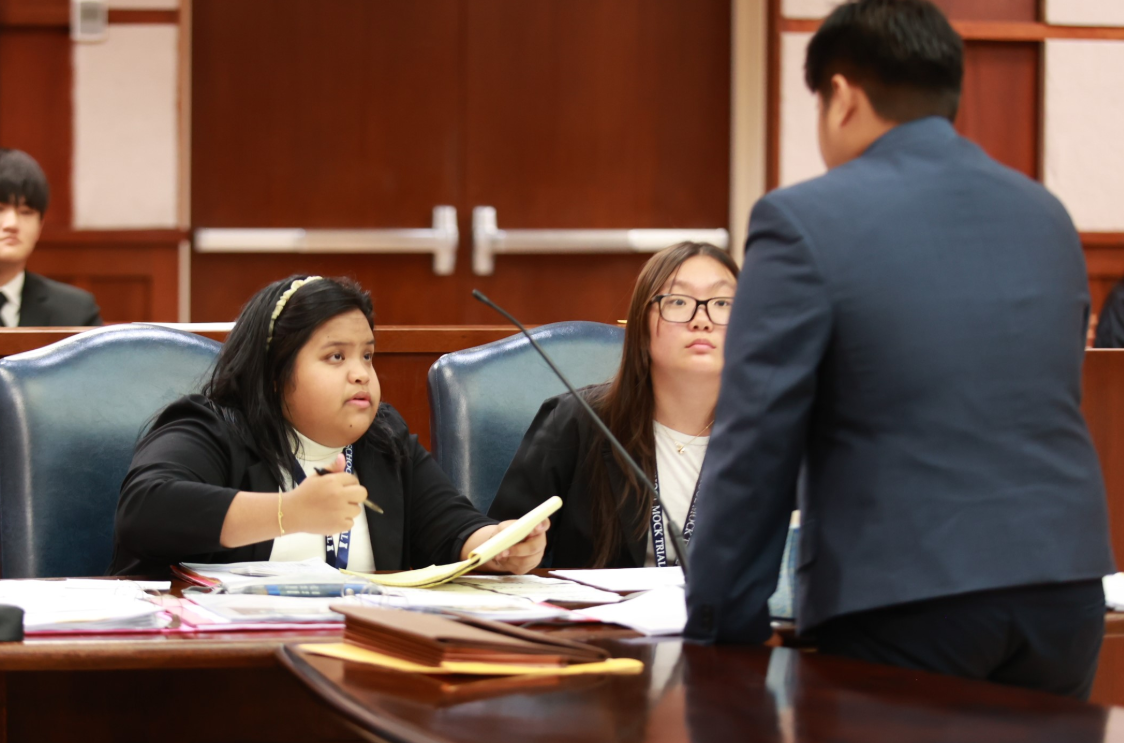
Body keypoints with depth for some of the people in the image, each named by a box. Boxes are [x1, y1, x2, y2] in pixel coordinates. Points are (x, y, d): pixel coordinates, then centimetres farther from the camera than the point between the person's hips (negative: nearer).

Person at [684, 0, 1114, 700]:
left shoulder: (802, 222, -6)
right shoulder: (1047, 216, 13)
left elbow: (754, 448, -8)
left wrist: (721, 632, -1)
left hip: (907, 614, -5)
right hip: (1067, 593, 6)